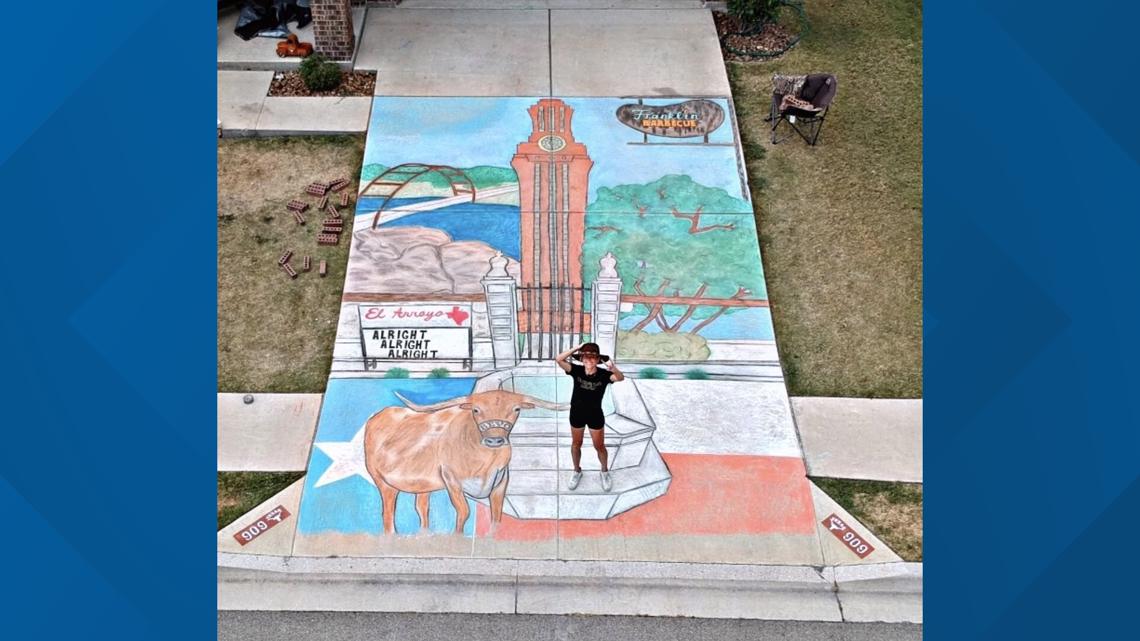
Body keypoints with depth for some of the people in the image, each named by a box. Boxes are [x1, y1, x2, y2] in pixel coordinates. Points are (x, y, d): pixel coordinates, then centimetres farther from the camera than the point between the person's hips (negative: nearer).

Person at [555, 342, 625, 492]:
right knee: (576, 444, 21)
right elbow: (558, 360, -28)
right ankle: (577, 471, 46)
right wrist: (576, 348, -32)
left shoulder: (603, 374, -22)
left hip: (596, 415, -2)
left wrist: (613, 368, -62)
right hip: (576, 413, 2)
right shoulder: (577, 370, -18)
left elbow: (621, 378, -40)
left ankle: (605, 472, 42)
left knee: (599, 446, 15)